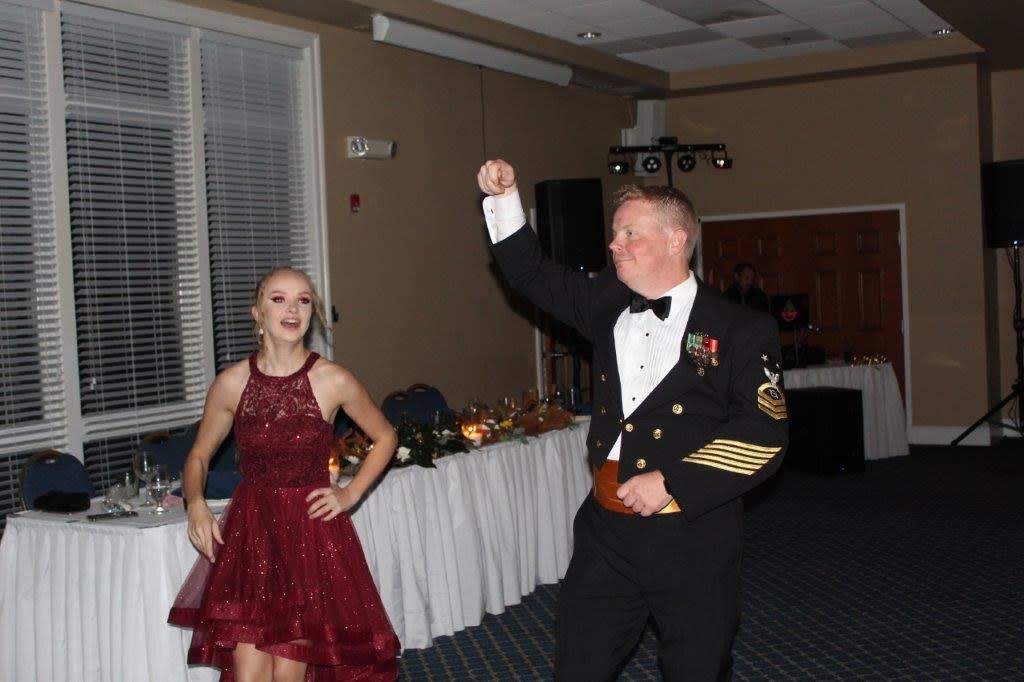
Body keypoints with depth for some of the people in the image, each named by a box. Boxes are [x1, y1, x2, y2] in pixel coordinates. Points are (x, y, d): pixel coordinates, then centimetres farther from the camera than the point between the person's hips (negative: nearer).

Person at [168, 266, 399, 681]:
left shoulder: (333, 381, -6)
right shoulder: (231, 383, -2)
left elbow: (385, 437, 10)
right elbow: (199, 455, 11)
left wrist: (350, 494, 0)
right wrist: (195, 502, -7)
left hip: (313, 532, -1)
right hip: (249, 530, 1)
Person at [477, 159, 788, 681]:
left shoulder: (740, 331, -8)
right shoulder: (610, 304, 8)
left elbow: (763, 436, -14)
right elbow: (534, 274, 19)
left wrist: (671, 482, -18)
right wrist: (504, 199, 7)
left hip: (693, 539, -4)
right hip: (606, 530, 4)